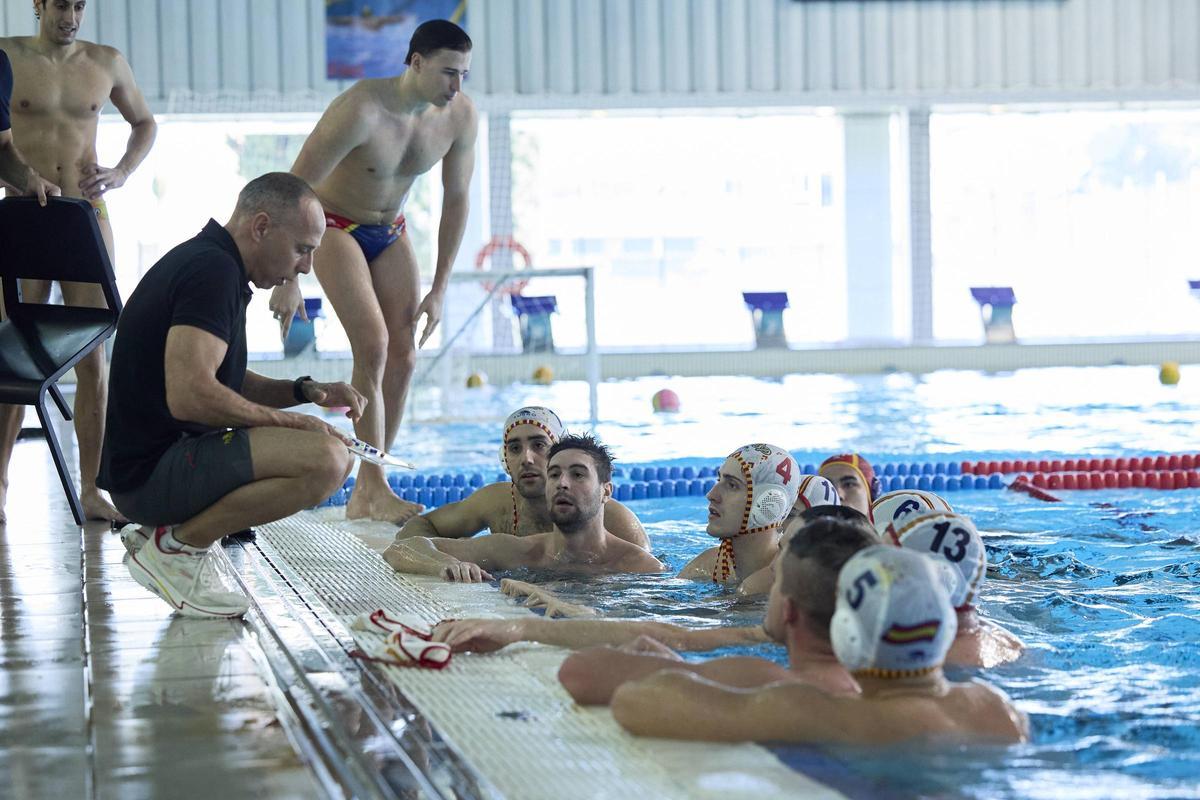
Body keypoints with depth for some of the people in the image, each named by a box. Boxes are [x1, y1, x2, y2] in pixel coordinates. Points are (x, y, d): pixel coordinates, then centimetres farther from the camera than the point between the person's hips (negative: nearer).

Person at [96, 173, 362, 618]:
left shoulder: (206, 261, 17)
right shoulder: (213, 272, -16)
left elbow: (229, 386, 26)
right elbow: (190, 395, -27)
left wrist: (304, 392, 8)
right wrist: (290, 422, -14)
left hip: (152, 460, 11)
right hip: (150, 474, -11)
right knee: (324, 461, -25)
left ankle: (165, 531, 10)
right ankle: (176, 546, -10)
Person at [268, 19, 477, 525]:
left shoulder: (461, 116, -15)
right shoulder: (360, 110, -32)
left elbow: (456, 199, -2)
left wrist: (438, 289, -2)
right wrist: (287, 280, -25)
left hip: (390, 232, 6)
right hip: (335, 226, -6)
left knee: (402, 356, -4)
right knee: (372, 347, -21)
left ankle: (366, 498, 3)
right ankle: (374, 491, -20)